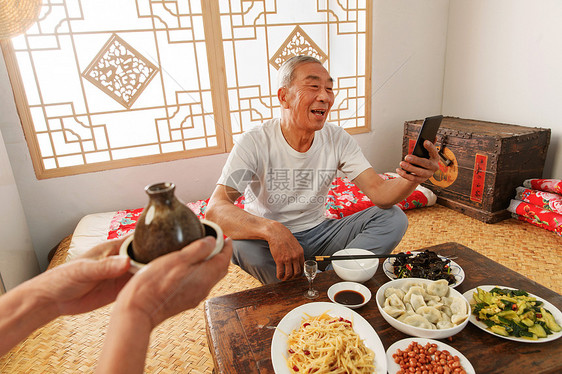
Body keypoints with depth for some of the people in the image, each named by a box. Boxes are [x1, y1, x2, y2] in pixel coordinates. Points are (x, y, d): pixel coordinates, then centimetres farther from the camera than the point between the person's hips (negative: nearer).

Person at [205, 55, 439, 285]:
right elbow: (215, 209, -30)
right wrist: (272, 230, -47)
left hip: (318, 232, 4)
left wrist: (412, 180, -37)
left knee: (393, 218, -11)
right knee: (240, 245, -36)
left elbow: (380, 193, -14)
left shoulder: (338, 139, -6)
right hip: (269, 239, -3)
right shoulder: (254, 143, -19)